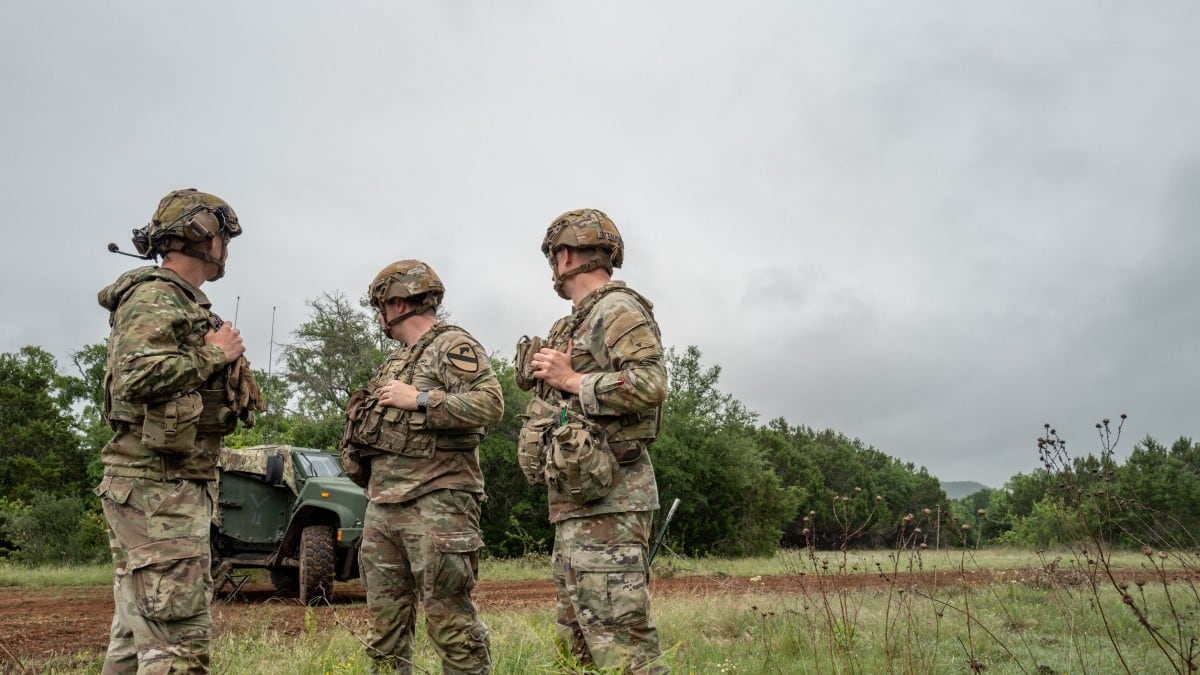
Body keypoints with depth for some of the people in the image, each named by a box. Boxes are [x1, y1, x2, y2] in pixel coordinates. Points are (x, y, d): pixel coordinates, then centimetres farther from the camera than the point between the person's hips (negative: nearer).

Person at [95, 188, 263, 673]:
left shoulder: (187, 304, 20)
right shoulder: (154, 295, -10)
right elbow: (134, 378, -25)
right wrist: (213, 355, -14)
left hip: (180, 483, 10)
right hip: (157, 487, -10)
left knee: (136, 632, 14)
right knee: (179, 636, -12)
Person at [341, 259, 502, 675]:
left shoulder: (453, 346, -3)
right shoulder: (395, 362, 23)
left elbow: (489, 404, -18)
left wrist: (419, 399, -16)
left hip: (436, 503, -8)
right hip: (381, 505, 9)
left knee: (448, 617, -7)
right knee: (385, 620, 11)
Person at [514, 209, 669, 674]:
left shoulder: (617, 309, -6)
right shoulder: (579, 322, 22)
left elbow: (650, 383, -21)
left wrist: (570, 381, -14)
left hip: (607, 503, -10)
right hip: (576, 504, 10)